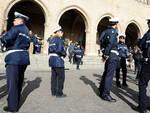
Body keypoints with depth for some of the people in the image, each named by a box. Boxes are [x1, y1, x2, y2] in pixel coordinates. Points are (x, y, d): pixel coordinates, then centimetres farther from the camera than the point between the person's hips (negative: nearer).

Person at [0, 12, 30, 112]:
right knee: (19, 82, 16)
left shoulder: (17, 28, -6)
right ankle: (16, 103, 29)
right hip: (24, 58, 9)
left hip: (15, 58, -9)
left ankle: (12, 106, 6)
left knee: (12, 83, -2)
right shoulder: (27, 31, 20)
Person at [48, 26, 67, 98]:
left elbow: (49, 50, 19)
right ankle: (59, 93, 4)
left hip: (51, 59, 9)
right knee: (61, 76, -1)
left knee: (54, 76, 13)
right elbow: (60, 50, -20)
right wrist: (65, 54, -5)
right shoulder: (59, 39, -10)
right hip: (58, 60, -9)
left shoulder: (51, 39, 16)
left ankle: (53, 92, 20)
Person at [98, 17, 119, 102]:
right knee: (109, 75, -6)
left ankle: (102, 92, 24)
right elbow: (110, 43, -22)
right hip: (112, 55, -9)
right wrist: (106, 55, -18)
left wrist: (104, 55, 15)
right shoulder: (113, 31, -10)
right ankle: (106, 94, -2)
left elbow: (102, 42, 17)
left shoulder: (106, 31, 16)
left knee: (106, 73, 15)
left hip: (108, 55, 9)